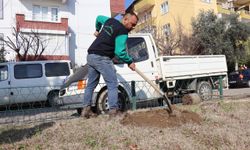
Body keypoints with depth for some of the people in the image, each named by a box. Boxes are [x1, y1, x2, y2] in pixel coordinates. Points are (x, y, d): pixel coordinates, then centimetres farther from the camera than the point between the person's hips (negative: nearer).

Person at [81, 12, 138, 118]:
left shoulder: (110, 21, 17)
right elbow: (120, 52, -17)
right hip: (102, 58, -9)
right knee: (112, 85, -3)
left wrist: (97, 30, 50)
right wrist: (130, 62, -5)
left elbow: (99, 18, 37)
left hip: (91, 55, 9)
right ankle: (113, 109, -6)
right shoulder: (122, 32, -9)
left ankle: (86, 109, 12)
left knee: (91, 84, 12)